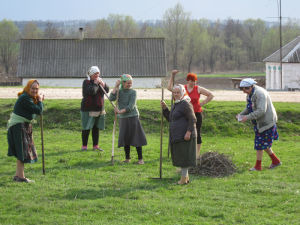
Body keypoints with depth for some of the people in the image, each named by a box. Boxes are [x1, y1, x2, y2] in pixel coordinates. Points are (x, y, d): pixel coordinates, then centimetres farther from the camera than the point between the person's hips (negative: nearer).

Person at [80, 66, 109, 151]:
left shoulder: (99, 80, 10)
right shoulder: (86, 82, -8)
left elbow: (107, 90, 0)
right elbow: (91, 91, -24)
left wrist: (102, 83, -15)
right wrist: (95, 83, -15)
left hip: (99, 109, 6)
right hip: (88, 109, -6)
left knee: (96, 128, 9)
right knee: (86, 128, -3)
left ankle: (95, 145, 14)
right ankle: (84, 146, 3)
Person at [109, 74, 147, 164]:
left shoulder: (133, 92, -6)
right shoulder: (119, 91, 5)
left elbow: (131, 106, -14)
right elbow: (111, 98, -13)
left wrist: (120, 111, -19)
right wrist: (116, 86, -13)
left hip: (132, 117, -4)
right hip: (122, 118, 4)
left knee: (136, 138, -5)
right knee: (125, 138, 6)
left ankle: (140, 159, -2)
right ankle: (127, 158, 17)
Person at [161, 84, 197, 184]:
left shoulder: (185, 104, -13)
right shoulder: (175, 105, 16)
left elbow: (192, 119, -18)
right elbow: (170, 119, 22)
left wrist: (189, 132, -25)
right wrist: (165, 108, 11)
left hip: (184, 136, -10)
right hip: (177, 136, 10)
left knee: (184, 156, -5)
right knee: (180, 157, 14)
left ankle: (184, 178, 0)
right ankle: (186, 177, 22)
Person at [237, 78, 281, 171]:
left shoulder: (259, 94, -25)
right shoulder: (250, 94, 7)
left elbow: (261, 111, -31)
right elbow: (249, 108, 16)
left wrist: (247, 117, -30)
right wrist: (241, 114, -1)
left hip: (266, 121, -10)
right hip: (260, 122, 10)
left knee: (260, 143, -3)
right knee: (264, 144, 15)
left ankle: (258, 166, 7)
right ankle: (275, 161, 26)